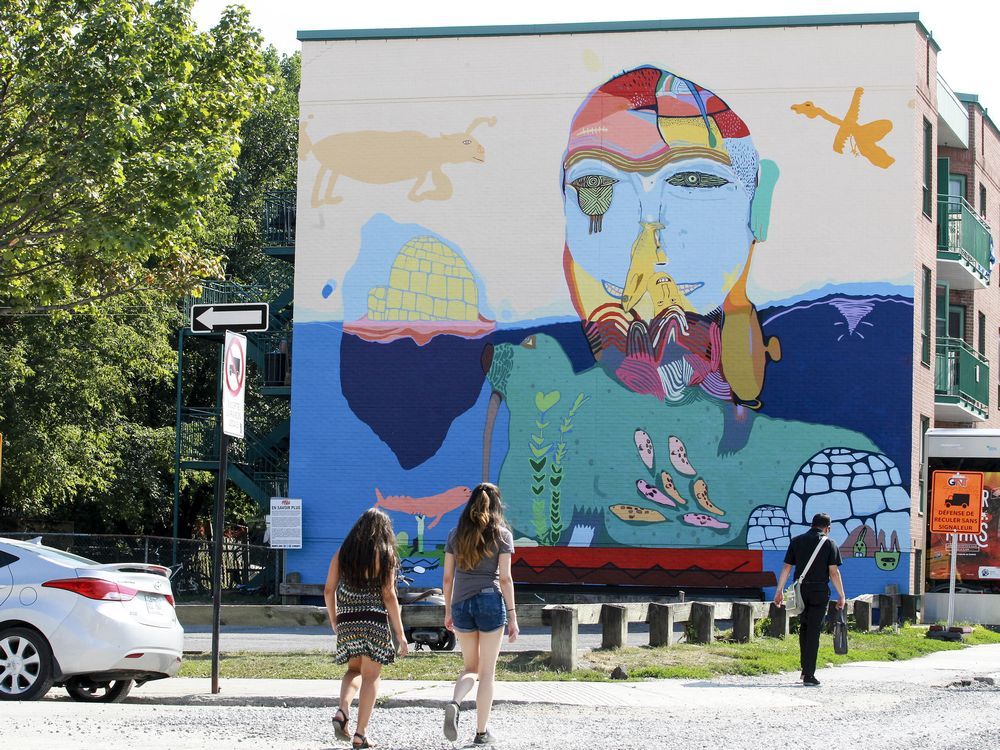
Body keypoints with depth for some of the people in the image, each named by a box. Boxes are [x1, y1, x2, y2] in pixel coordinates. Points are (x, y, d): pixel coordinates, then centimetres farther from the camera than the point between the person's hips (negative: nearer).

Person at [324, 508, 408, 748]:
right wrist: (400, 633, -3)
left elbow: (329, 590, 7)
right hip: (374, 621, -3)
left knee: (355, 670, 20)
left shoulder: (342, 553, 8)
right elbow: (388, 596, -6)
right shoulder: (385, 554, -2)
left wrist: (334, 620, 21)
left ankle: (342, 711, -6)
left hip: (347, 620, 3)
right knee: (370, 676, 4)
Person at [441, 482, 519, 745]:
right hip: (491, 601, -3)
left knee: (471, 667, 16)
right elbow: (505, 578, -5)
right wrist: (512, 615, -2)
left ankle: (454, 703, -14)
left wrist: (448, 611, 18)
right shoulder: (501, 534, -1)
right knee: (487, 671, 6)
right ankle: (482, 732, 7)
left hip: (461, 604, 3)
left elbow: (448, 577, 8)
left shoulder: (456, 535, 8)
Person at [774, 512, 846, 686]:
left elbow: (786, 567, 5)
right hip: (819, 592, -3)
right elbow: (834, 572, -5)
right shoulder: (829, 544, -1)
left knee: (804, 627, 20)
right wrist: (841, 596, 0)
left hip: (800, 591, 3)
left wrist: (779, 591, 8)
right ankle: (809, 675, -3)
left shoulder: (796, 541, 7)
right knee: (814, 632, -1)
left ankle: (805, 669, 18)